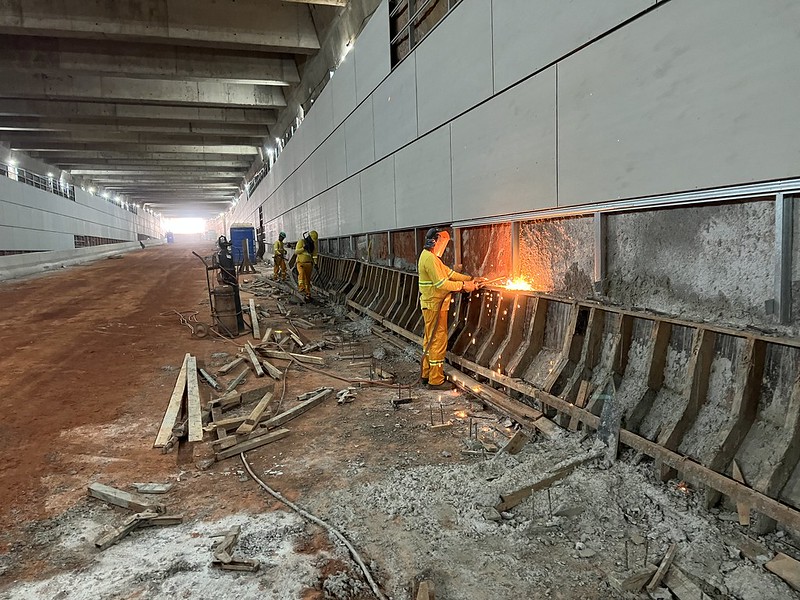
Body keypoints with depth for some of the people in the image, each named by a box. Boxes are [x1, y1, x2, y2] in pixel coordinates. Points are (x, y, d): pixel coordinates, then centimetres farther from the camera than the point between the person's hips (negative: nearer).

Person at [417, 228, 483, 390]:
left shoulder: (430, 256, 14)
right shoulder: (430, 258, -20)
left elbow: (448, 272, 15)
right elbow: (441, 284, -24)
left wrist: (470, 279, 8)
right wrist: (464, 285, -15)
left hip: (431, 305, 11)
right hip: (434, 305, -11)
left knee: (430, 339, 16)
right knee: (438, 341, -5)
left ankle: (427, 374, 26)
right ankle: (435, 380, 2)